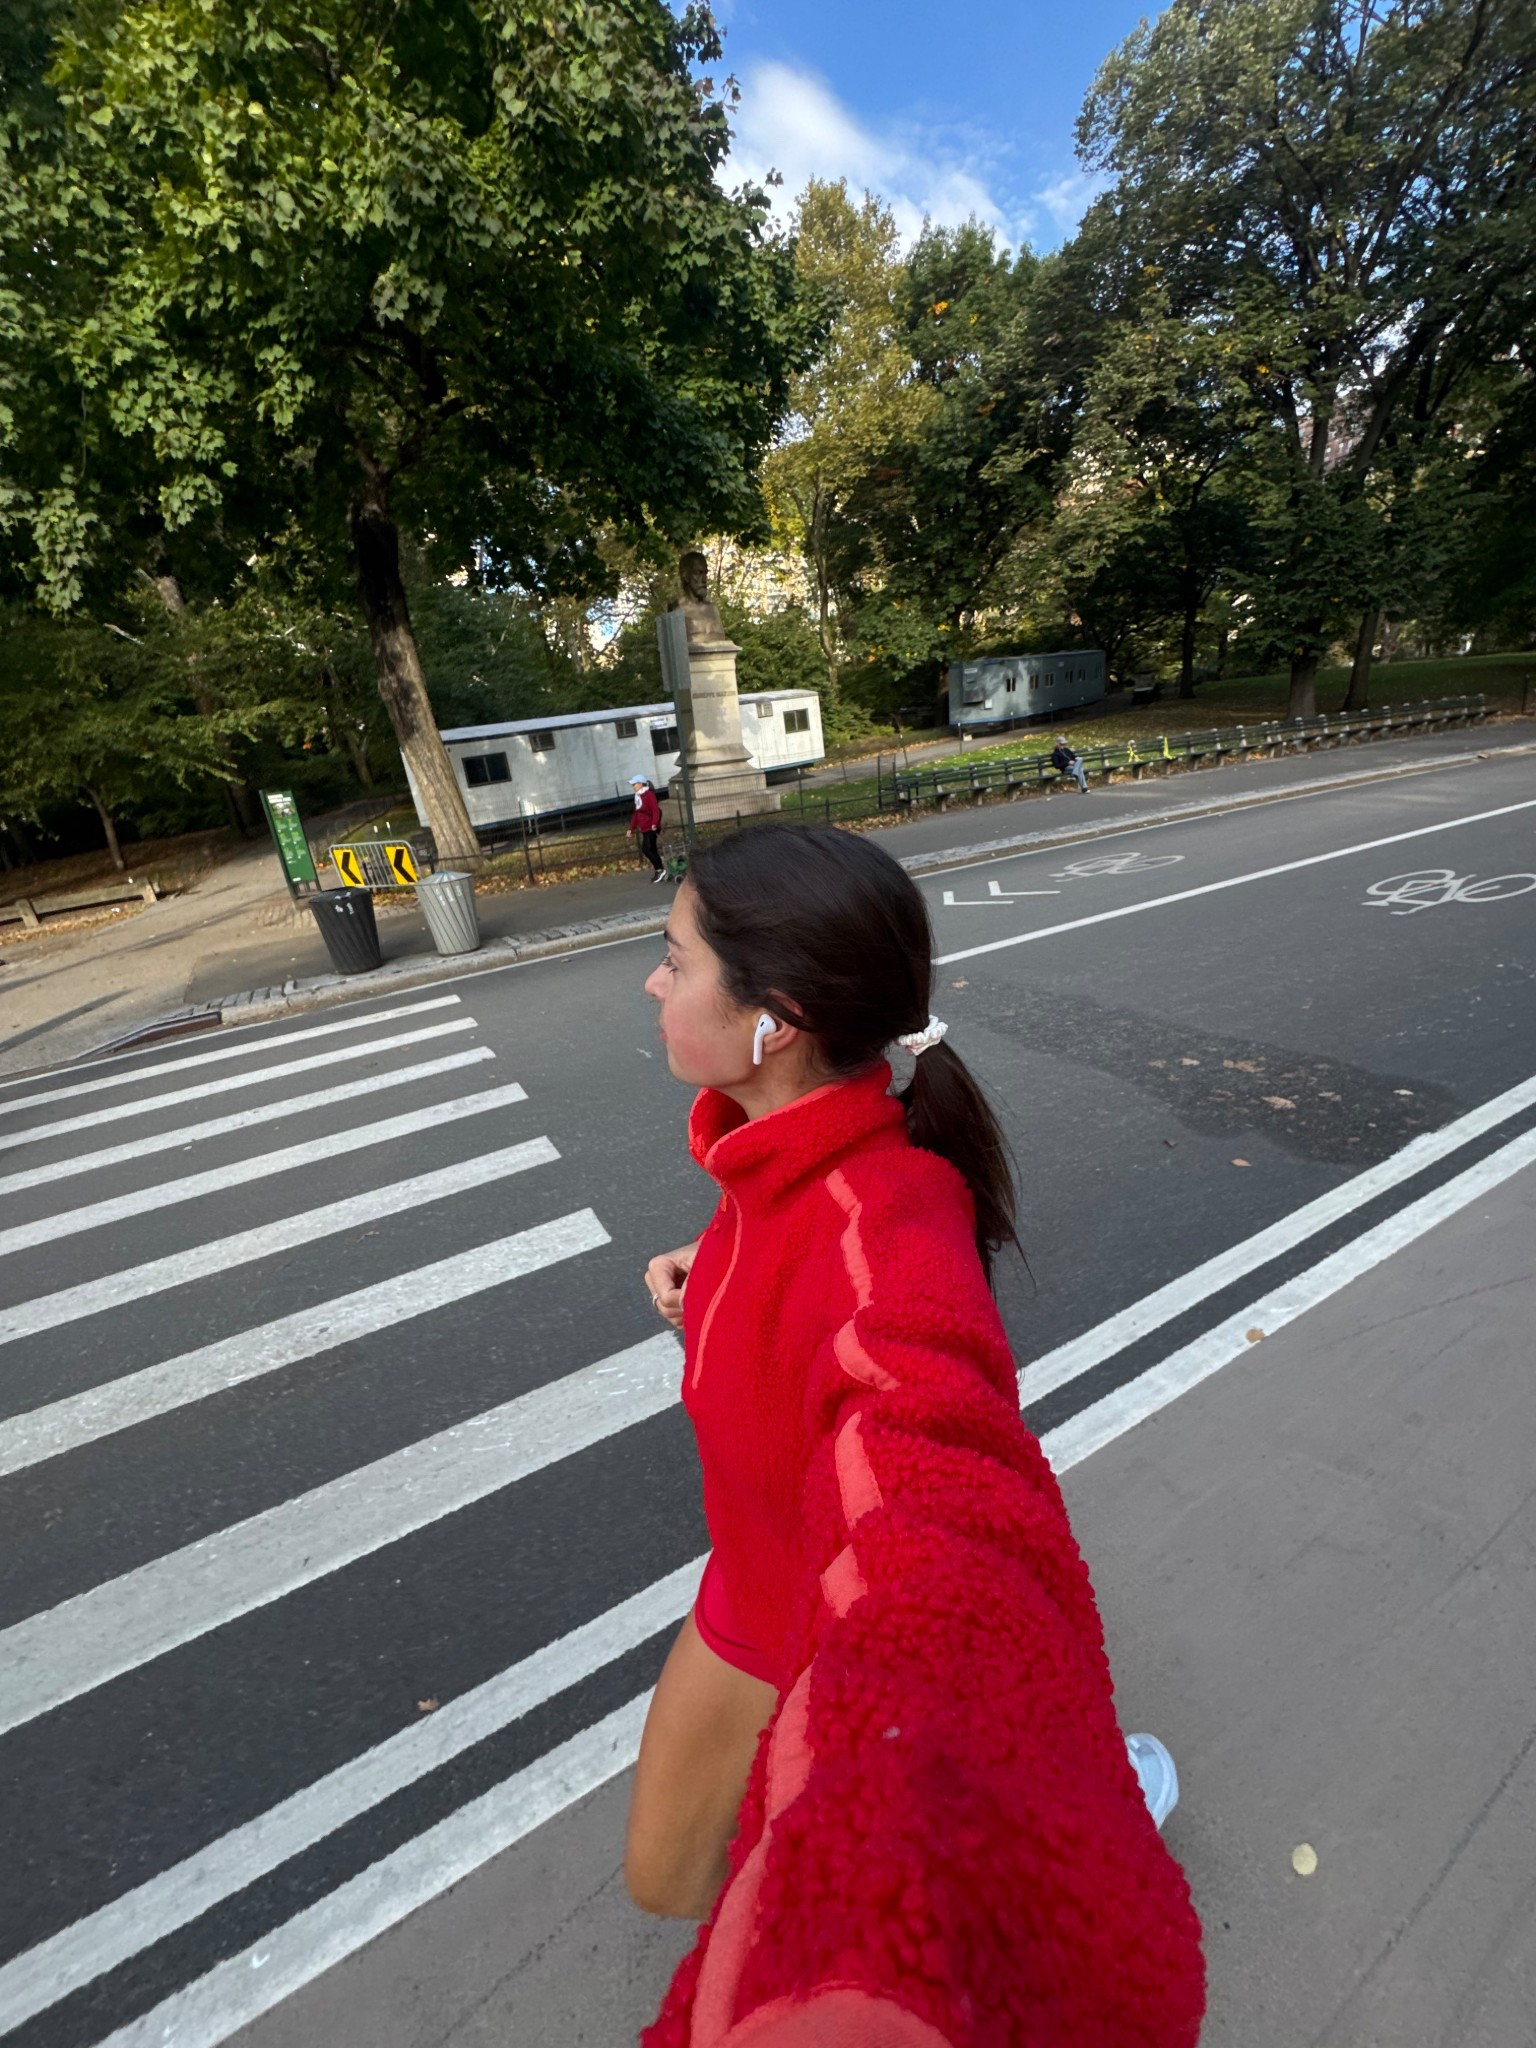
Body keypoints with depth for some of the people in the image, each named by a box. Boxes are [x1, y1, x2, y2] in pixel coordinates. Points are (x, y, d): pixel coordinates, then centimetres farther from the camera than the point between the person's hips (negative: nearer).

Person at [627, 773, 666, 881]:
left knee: (647, 849, -14)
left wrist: (654, 823, -31)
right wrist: (631, 828, 19)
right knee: (651, 850, 9)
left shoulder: (649, 794, -10)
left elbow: (656, 810, -18)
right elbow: (636, 814, 21)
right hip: (644, 829, 9)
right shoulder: (638, 796, 16)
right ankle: (659, 871, 13)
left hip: (651, 828, -9)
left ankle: (660, 870, -9)